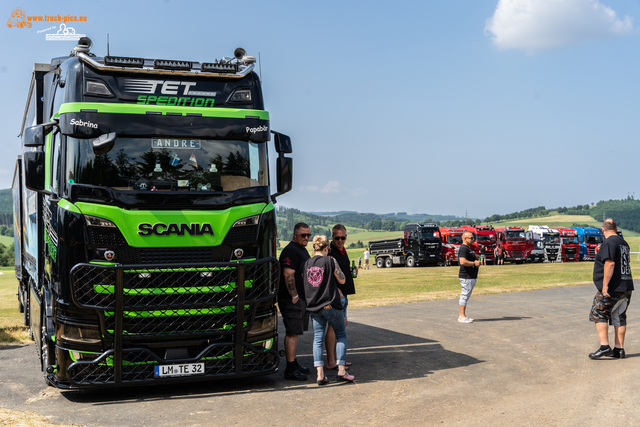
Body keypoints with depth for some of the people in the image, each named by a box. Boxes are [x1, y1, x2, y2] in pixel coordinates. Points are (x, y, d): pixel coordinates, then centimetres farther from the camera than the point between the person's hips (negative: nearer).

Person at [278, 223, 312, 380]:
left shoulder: (302, 250, 19)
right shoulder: (290, 251, -15)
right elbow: (288, 275, -22)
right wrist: (294, 296, -22)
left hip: (302, 298, 10)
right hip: (292, 300, -10)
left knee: (295, 332, 15)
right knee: (292, 333, -9)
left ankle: (294, 363, 24)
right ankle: (290, 369, -7)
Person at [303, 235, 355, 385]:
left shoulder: (306, 264, 5)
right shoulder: (330, 260, -9)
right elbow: (342, 280, -4)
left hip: (313, 307, 4)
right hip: (331, 305, -4)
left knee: (318, 339, 6)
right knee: (341, 336, 11)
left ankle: (320, 374, -2)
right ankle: (341, 370, 3)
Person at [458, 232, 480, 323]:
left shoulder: (468, 248, 20)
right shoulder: (463, 248, -15)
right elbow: (463, 261, -27)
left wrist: (476, 261, 14)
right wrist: (474, 263, -17)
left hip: (470, 277, 11)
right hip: (466, 277, -11)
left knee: (465, 296, 13)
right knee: (465, 295, -7)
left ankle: (462, 315, 18)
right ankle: (462, 316, -3)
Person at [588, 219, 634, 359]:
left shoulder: (609, 243, -13)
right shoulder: (623, 242, 14)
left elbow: (610, 264, -22)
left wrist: (605, 285, -22)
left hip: (612, 289, -8)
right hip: (626, 287, 8)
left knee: (598, 314, -1)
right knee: (619, 317, 11)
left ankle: (604, 346, -9)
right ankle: (619, 349, 13)